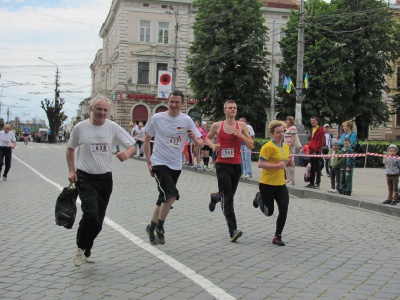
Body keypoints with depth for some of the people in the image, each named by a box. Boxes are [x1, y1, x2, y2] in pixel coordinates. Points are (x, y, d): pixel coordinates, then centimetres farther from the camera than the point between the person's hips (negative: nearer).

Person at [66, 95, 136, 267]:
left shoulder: (113, 128, -2)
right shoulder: (80, 127, -4)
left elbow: (132, 145, -2)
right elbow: (70, 148, 10)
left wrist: (127, 154, -25)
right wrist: (71, 170, 0)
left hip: (105, 178, 3)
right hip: (84, 177, -3)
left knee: (98, 221, 8)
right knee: (91, 213, -21)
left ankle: (87, 251, 31)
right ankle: (80, 249, 1)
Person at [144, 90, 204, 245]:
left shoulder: (186, 120, -3)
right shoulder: (157, 118, -7)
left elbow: (201, 144, -2)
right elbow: (146, 140, 4)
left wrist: (195, 138, -26)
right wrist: (148, 163, -1)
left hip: (176, 165, 4)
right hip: (159, 163, -4)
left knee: (164, 198, 13)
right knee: (172, 195, -20)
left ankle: (152, 228, 31)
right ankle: (160, 227, 0)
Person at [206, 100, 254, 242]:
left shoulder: (241, 126, 3)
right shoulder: (217, 126, 2)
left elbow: (251, 145, 2)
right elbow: (207, 138, 19)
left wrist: (241, 135, -15)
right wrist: (213, 145, -2)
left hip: (236, 165, 3)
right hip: (222, 165, -3)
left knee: (227, 195, 17)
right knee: (228, 198, -10)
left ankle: (214, 197, 52)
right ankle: (233, 230, -11)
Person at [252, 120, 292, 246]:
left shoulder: (286, 146, 9)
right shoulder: (268, 146, -15)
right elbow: (260, 164, -21)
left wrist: (289, 163, 2)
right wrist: (277, 165, -28)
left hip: (281, 184, 6)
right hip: (267, 183, -6)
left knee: (284, 210, -5)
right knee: (269, 212, 8)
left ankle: (277, 237, 9)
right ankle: (259, 198, 40)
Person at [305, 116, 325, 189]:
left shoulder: (320, 130, -8)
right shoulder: (312, 129, 17)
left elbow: (321, 141, -13)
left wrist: (316, 150, -16)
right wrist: (309, 148, 14)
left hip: (317, 151, -8)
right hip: (311, 151, 8)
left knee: (317, 168, -4)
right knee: (312, 167, 11)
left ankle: (317, 183, -1)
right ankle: (311, 183, 17)